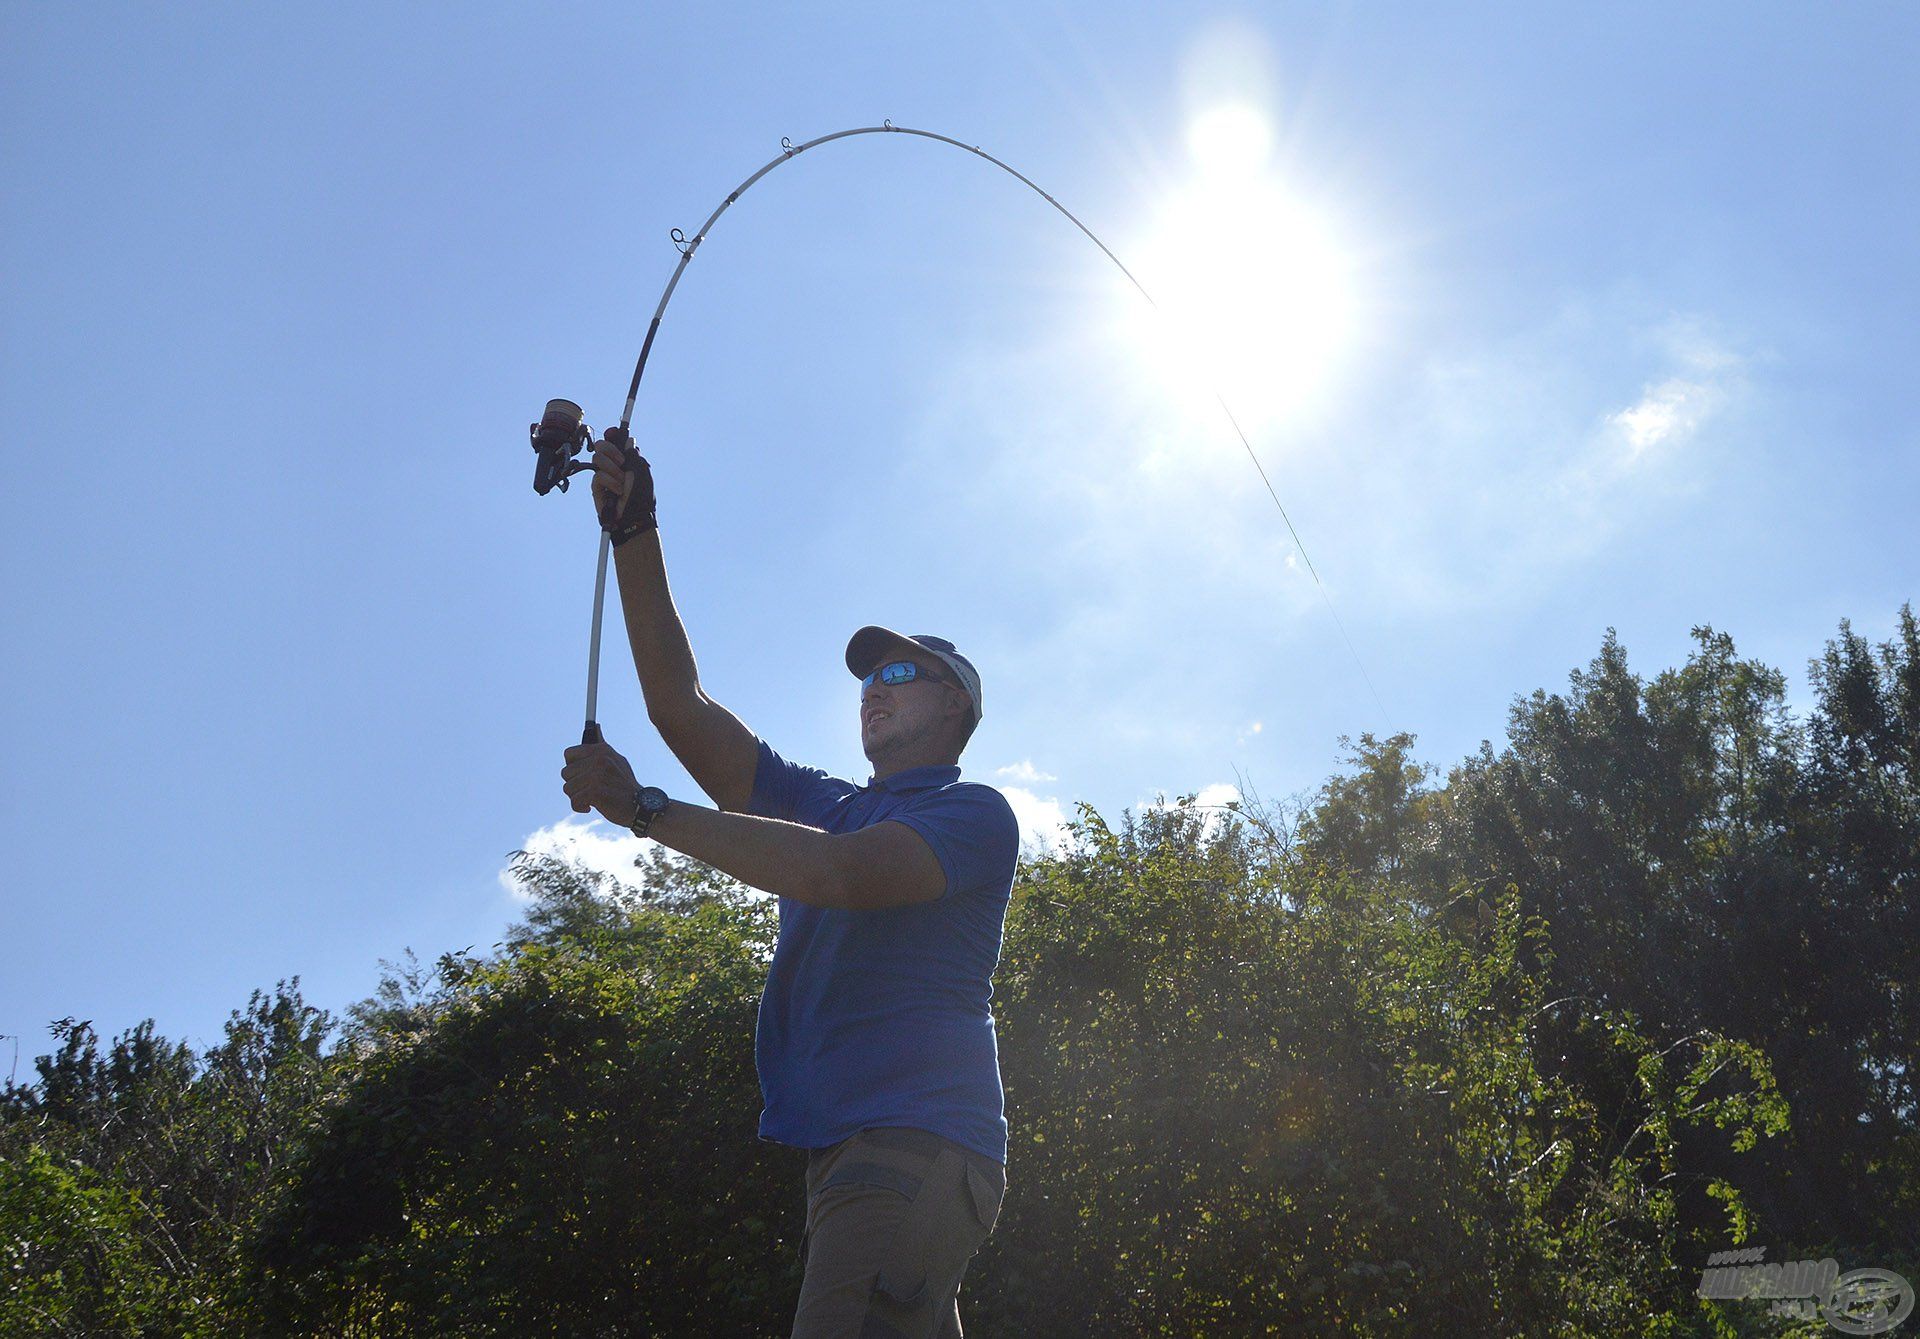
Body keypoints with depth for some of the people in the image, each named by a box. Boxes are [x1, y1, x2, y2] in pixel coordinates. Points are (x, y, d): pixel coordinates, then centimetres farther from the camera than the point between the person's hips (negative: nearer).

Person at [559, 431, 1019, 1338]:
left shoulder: (973, 814, 1)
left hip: (917, 1149, -8)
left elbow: (839, 875, -17)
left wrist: (643, 810, -14)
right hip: (843, 1152, 8)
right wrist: (634, 533, 10)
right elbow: (681, 705, 17)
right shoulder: (819, 806, 23)